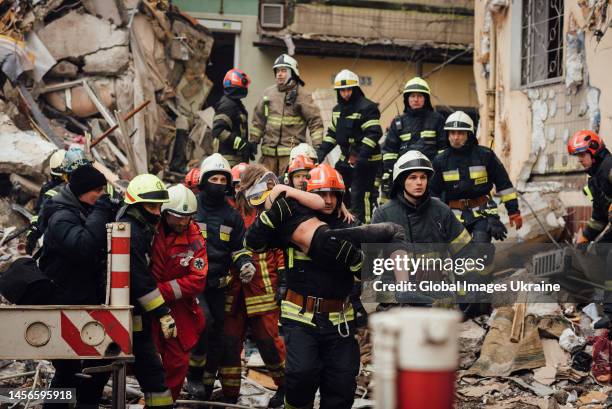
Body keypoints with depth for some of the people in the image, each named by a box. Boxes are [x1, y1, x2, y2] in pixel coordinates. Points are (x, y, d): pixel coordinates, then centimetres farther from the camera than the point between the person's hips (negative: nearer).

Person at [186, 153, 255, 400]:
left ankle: (206, 389, 21)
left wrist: (245, 263, -2)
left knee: (216, 338, 8)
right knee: (203, 320, -28)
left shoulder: (231, 216, 12)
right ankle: (194, 373, -9)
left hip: (218, 285, 5)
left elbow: (238, 247, 18)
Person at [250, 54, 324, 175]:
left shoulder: (302, 94, -1)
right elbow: (258, 119, 21)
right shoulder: (268, 93, 15)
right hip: (268, 151, 5)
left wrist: (317, 146, -11)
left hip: (291, 152, -5)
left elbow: (315, 120, -4)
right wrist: (254, 141, 17)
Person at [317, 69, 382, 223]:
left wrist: (361, 157, -27)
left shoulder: (367, 108, -12)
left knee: (359, 197, -11)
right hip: (346, 159, 9)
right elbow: (332, 133, 22)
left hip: (366, 161, -9)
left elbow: (373, 134, -19)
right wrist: (321, 152, 9)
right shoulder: (337, 109, 15)